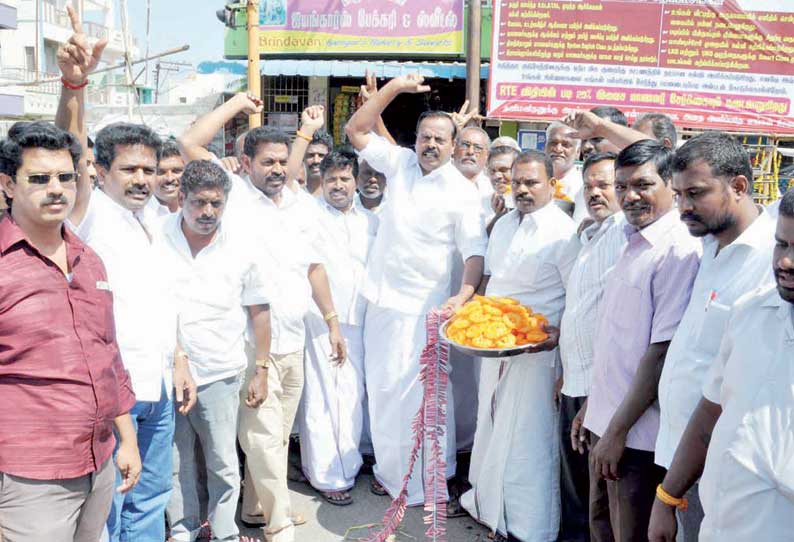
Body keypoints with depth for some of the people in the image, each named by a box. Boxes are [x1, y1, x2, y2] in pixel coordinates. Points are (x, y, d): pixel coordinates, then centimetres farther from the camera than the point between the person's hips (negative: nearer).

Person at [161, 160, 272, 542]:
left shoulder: (240, 249, -3)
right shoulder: (156, 237, -4)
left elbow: (259, 310, 5)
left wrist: (261, 371, 4)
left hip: (220, 375, 0)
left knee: (223, 463, 7)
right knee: (175, 460, 13)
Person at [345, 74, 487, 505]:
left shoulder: (462, 192, -8)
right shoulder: (400, 163, 5)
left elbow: (475, 252, -11)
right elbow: (356, 130, 5)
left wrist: (464, 295, -28)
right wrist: (394, 88, -3)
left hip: (422, 306, -5)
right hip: (382, 296, 5)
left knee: (420, 393, -2)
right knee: (382, 386, 14)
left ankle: (426, 479, 15)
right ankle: (391, 468, 32)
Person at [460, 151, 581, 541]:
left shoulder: (563, 232, -12)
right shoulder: (503, 225, 11)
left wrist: (559, 333, -28)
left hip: (536, 349, -7)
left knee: (528, 440, 0)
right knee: (491, 427, 19)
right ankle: (487, 504, 36)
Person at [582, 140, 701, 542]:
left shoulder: (678, 250, -17)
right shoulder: (632, 244, 9)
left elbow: (663, 351, -21)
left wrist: (618, 429, -17)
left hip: (637, 433, -8)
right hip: (606, 420, 8)